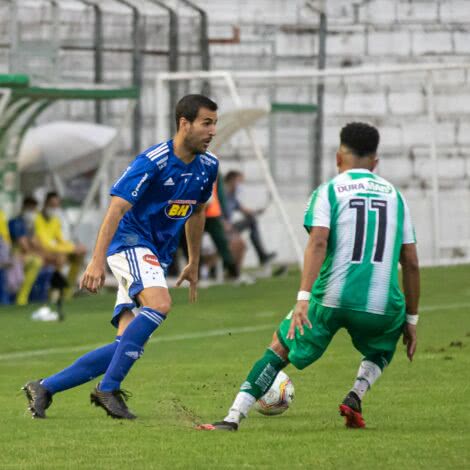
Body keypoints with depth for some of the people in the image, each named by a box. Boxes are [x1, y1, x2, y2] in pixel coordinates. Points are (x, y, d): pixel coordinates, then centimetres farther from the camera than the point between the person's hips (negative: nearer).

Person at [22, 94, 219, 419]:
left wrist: (193, 264, 26)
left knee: (129, 345, -3)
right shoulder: (153, 162, -17)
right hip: (130, 243, -7)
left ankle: (44, 388, 4)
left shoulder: (208, 166, 6)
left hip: (156, 257, 7)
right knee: (159, 304, -34)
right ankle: (109, 388, -27)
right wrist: (98, 261, -27)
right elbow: (116, 209, -20)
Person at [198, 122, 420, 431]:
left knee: (280, 347, 18)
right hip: (382, 307, 2)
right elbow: (411, 263, 14)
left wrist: (303, 299, -18)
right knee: (381, 351, 34)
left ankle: (233, 418, 6)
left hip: (331, 300, -2)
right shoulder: (395, 196, 15)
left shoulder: (328, 191, 6)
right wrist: (411, 319, 20)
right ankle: (355, 396, 5)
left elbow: (318, 243, -11)